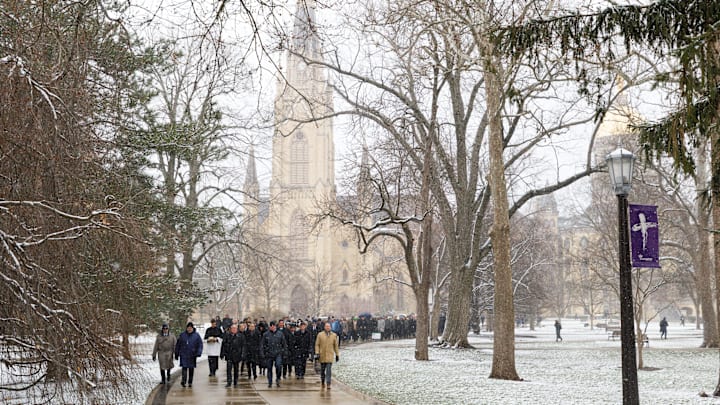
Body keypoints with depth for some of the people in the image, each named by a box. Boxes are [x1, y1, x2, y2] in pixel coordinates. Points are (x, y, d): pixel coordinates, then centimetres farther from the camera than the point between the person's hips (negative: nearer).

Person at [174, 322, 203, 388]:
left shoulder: (196, 335, 3)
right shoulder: (182, 335, 4)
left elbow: (200, 345, 2)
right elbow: (178, 345, 10)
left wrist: (199, 353, -12)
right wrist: (176, 354, 10)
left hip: (192, 355, 1)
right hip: (184, 355, -1)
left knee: (191, 369, 6)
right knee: (184, 367, -14)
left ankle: (190, 382, 15)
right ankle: (183, 380, -23)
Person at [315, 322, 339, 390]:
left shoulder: (334, 335, 5)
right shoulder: (320, 335, 2)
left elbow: (336, 346, 10)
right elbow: (317, 344, 2)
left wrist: (337, 355, 9)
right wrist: (317, 353, -8)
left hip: (330, 356, -1)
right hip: (322, 355, 1)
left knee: (329, 370, -10)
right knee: (322, 370, 11)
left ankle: (328, 384, -12)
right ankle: (322, 382, 29)